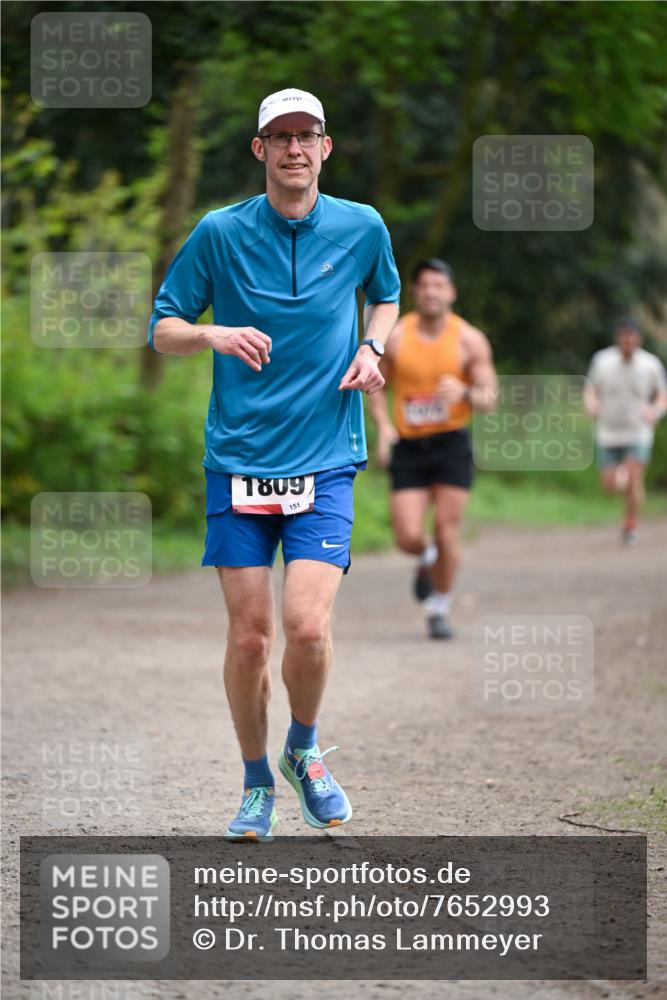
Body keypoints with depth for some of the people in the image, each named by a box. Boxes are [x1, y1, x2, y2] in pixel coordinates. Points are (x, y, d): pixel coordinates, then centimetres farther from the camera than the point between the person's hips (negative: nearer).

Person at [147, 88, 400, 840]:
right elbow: (163, 331, 5)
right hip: (238, 460, 0)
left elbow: (385, 296, 24)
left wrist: (372, 346, 3)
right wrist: (215, 335, -17)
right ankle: (256, 785, 20)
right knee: (249, 635, 1)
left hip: (325, 464, 0)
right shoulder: (219, 233, -2)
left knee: (307, 627, -14)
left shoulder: (362, 228, 3)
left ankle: (303, 751, 14)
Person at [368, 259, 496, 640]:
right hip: (408, 448, 1)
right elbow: (376, 386, 12)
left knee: (447, 534, -6)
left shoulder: (469, 340, -3)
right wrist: (383, 426, -6)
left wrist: (465, 393, -26)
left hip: (452, 444, -1)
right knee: (409, 538, -9)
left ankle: (440, 609, 15)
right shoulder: (396, 337, 0)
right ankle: (427, 559, 29)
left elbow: (490, 399, -3)